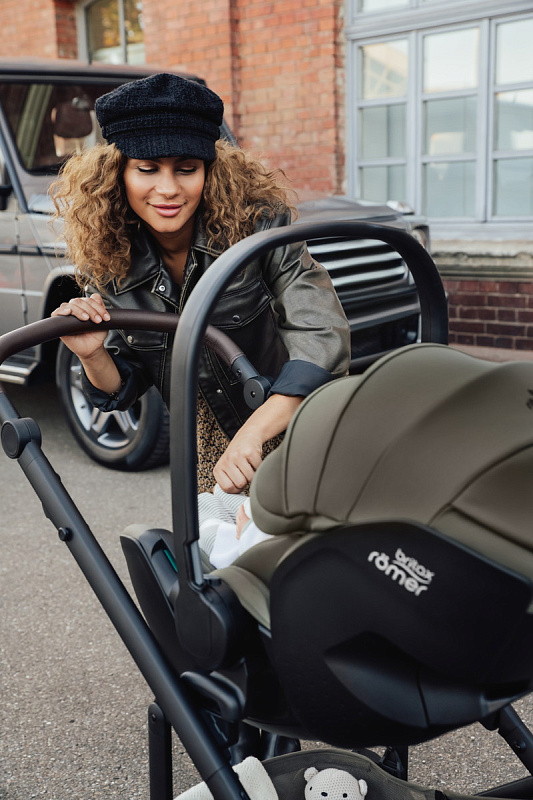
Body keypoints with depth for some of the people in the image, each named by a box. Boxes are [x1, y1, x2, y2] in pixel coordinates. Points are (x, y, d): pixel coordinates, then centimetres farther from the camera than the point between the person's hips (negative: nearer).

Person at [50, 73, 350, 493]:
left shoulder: (259, 226, -23)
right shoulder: (109, 263, -10)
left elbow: (324, 336, -34)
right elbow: (124, 389, -1)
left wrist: (252, 433, -44)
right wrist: (92, 356, -23)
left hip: (302, 432, -3)